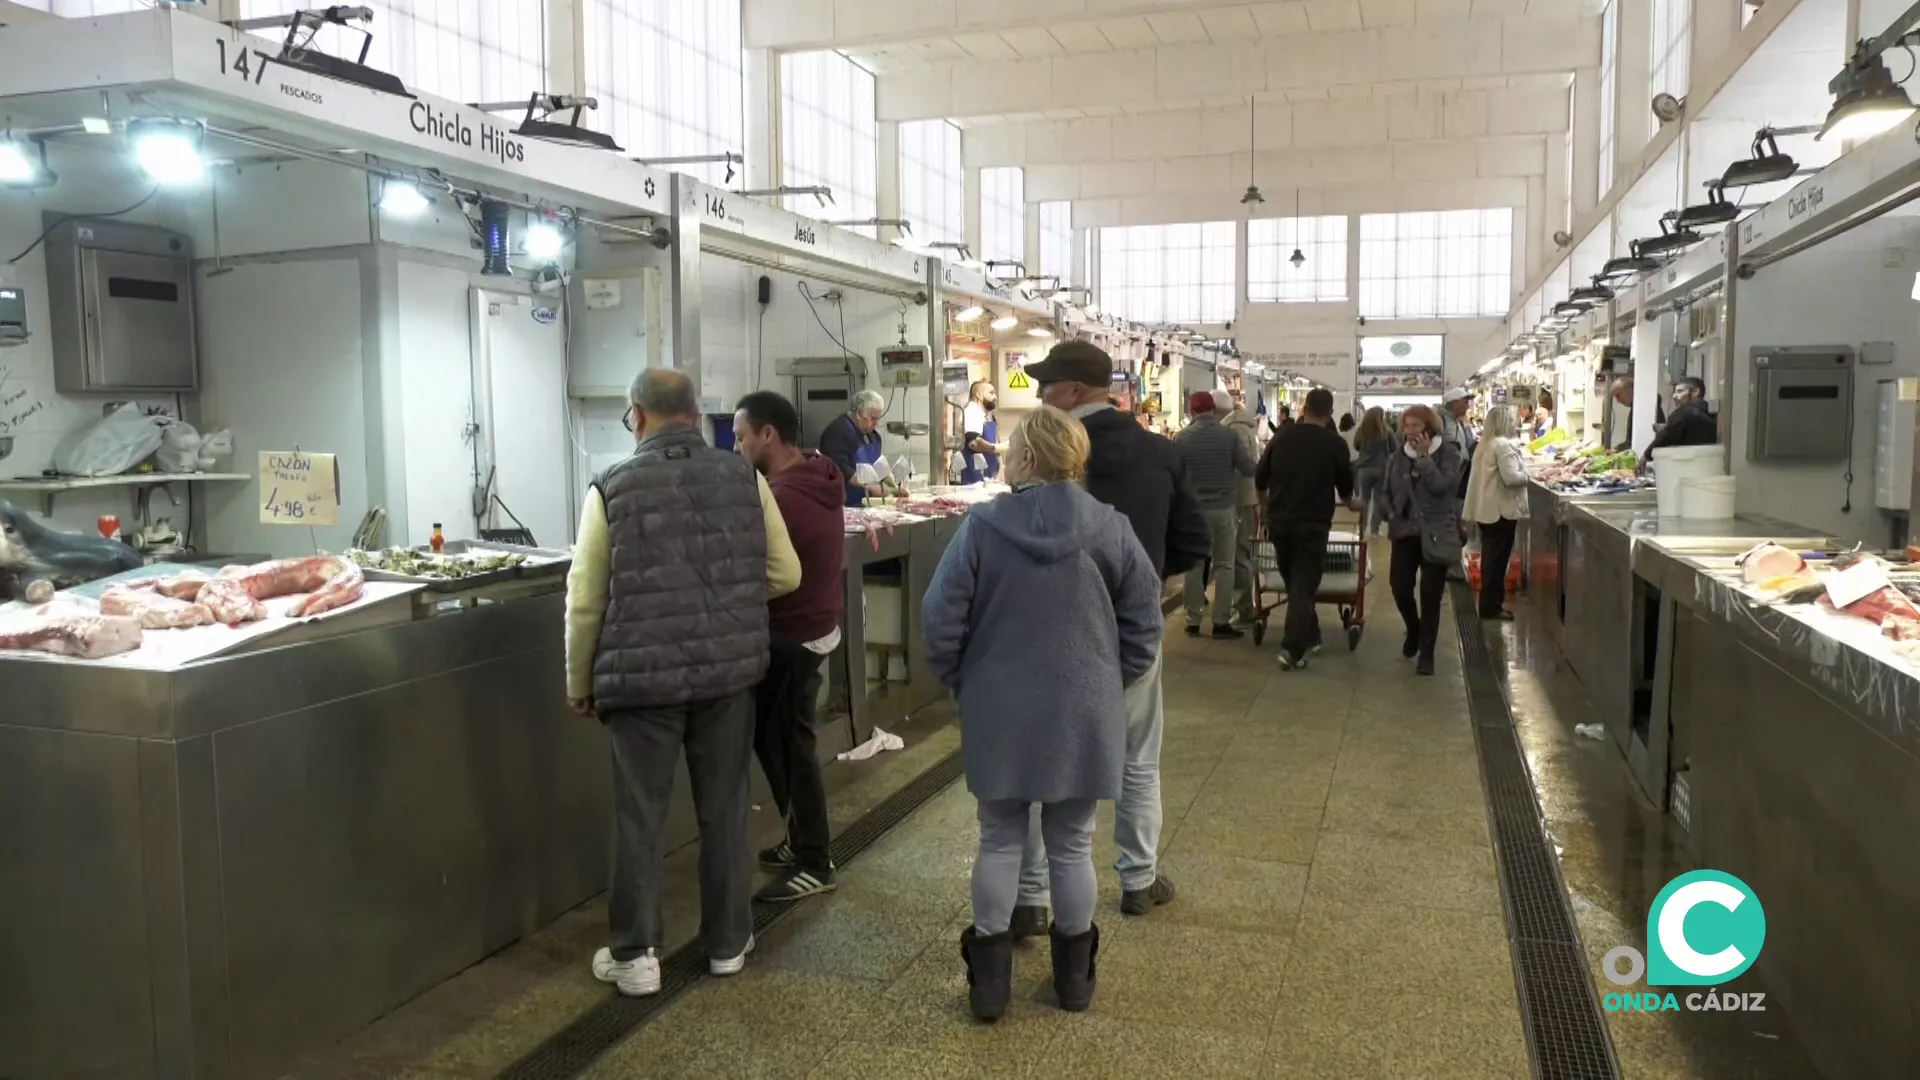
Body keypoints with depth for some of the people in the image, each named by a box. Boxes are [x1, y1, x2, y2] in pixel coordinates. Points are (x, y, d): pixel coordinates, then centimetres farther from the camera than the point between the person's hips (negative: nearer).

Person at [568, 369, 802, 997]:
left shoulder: (612, 489, -7)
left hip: (642, 676, -2)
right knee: (725, 811, 14)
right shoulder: (744, 478, 0)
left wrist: (580, 683, 8)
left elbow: (585, 601, -4)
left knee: (640, 819, 10)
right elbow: (786, 574, 4)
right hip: (729, 670, 2)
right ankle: (728, 943, 26)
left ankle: (635, 955, 19)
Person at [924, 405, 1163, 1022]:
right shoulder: (1110, 528, -8)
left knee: (999, 841, 13)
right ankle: (1074, 976, 27)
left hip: (999, 714, -1)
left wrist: (964, 685, 8)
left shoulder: (982, 527, -12)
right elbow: (1144, 623, -1)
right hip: (1083, 713, 1)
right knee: (1071, 845, 14)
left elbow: (941, 623, -8)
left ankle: (989, 980, 20)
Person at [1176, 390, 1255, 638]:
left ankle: (1193, 621, 11)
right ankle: (1221, 622, 6)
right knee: (1224, 565, 7)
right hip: (1224, 507, 0)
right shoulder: (1229, 435, -7)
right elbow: (1249, 469, -4)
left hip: (1193, 509, 0)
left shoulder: (1181, 438, -7)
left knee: (1194, 565, 9)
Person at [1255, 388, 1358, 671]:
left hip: (1279, 521, 3)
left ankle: (1309, 637, 28)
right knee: (1304, 585, 0)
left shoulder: (1281, 438, 2)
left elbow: (1259, 480, 9)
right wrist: (1348, 500, 30)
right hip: (1313, 523, -3)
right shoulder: (1335, 443, -5)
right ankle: (1292, 650, -9)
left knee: (1293, 581, 18)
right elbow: (1346, 488, 6)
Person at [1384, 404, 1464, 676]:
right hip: (1405, 533, 3)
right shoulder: (1397, 457, 6)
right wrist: (1391, 515, 3)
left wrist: (1424, 457, -18)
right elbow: (1388, 492, 18)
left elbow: (1440, 486, -20)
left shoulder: (1448, 453, -5)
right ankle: (1414, 630, 30)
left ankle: (1427, 654, 10)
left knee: (1430, 595, -2)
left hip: (1436, 534, -3)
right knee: (1400, 588, -2)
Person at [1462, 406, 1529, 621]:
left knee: (1491, 557, 15)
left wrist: (1520, 472, 14)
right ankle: (1491, 606, 2)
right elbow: (1511, 477, -23)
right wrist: (1526, 475, -6)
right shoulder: (1503, 445, -17)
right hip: (1501, 510, -9)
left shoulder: (1485, 444, 12)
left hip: (1486, 509, 9)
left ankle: (1490, 602, 22)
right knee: (1497, 558, -2)